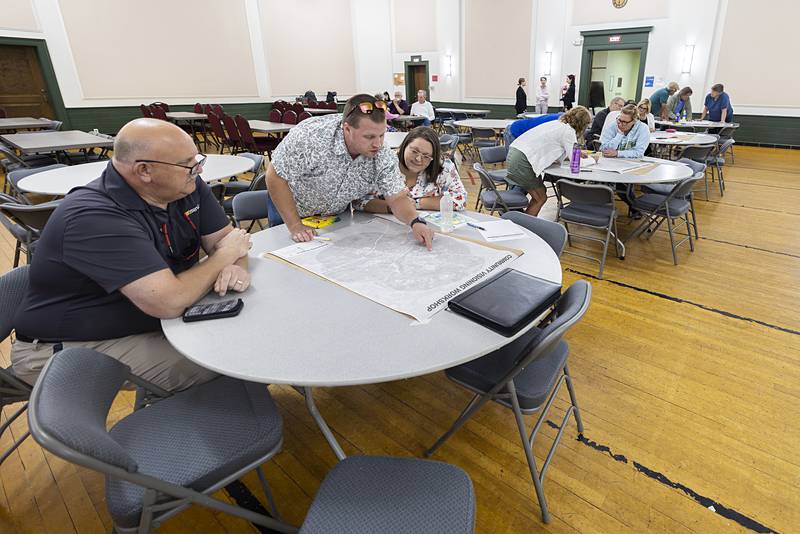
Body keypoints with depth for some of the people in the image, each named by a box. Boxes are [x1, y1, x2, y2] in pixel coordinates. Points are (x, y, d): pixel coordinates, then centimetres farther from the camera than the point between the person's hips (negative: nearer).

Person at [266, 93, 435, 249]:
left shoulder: (383, 155, -23)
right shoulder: (311, 136, -34)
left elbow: (397, 197, -18)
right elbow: (275, 176, -25)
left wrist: (415, 222, -39)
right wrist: (295, 226, -27)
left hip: (337, 215, 3)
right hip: (290, 211, -2)